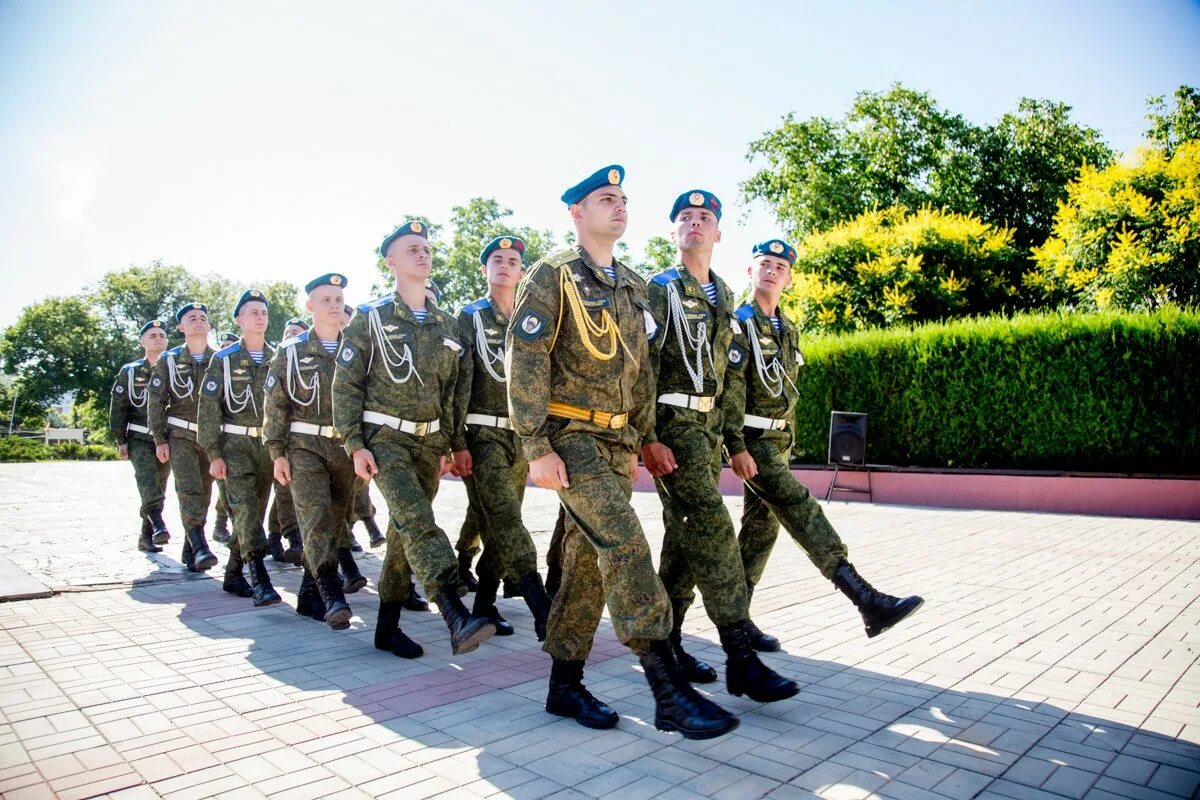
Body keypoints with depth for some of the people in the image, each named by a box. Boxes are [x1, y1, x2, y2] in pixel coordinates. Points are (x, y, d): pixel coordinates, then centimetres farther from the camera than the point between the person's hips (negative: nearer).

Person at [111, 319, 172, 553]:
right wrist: (120, 441, -4)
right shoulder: (130, 371, 4)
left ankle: (146, 537, 15)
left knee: (157, 487, 6)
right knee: (146, 474, -27)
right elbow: (118, 408, 2)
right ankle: (157, 523, -39)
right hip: (139, 438, -2)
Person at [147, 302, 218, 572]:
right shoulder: (169, 361, 3)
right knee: (189, 490, -16)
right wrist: (160, 440, -4)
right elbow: (155, 402, 2)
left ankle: (189, 551, 16)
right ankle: (200, 546, -22)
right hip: (181, 436, -2)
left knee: (203, 494, 5)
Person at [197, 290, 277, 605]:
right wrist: (214, 454, -8)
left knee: (254, 512, 8)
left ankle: (233, 575, 22)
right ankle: (260, 579, -18)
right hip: (235, 445, -4)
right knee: (245, 508, -14)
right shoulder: (224, 360, -1)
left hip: (268, 446, 4)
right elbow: (208, 408, -3)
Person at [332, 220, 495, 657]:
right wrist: (355, 445, -11)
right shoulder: (370, 317, -2)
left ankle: (387, 626, 20)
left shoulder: (445, 324, 11)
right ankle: (457, 619, -31)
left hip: (428, 442, 5)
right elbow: (345, 384, -4)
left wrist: (445, 445, 13)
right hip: (385, 439, -5)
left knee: (406, 532, 9)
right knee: (418, 523, -22)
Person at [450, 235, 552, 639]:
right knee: (506, 522, -14)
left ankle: (484, 604, 20)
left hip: (520, 437, 5)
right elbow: (459, 382, -6)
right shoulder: (469, 317, 1)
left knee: (499, 526, 8)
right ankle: (542, 609, -17)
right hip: (482, 435, -5)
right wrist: (458, 443, -13)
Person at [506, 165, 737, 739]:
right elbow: (524, 362, -12)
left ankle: (565, 684, 19)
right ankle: (669, 691, -11)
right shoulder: (552, 275, -6)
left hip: (617, 441, 7)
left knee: (588, 560, 8)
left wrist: (639, 441, 15)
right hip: (571, 437, -7)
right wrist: (537, 448, -17)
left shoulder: (633, 285, 16)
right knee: (625, 546, -16)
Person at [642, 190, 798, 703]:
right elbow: (641, 367, -12)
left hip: (708, 425, 7)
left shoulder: (723, 297, 17)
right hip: (671, 423, -7)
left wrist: (727, 435, 17)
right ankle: (741, 658, -8)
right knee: (713, 530, -12)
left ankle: (665, 641, 20)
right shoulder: (657, 290, -4)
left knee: (686, 536, 9)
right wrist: (649, 439, -19)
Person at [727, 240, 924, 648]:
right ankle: (867, 601, -21)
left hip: (778, 439, 8)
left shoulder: (789, 330, 16)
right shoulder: (738, 323, -8)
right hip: (750, 438, -8)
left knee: (762, 524, 7)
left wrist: (787, 440, 19)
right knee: (799, 507, -16)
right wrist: (736, 448, -23)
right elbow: (730, 390, -17)